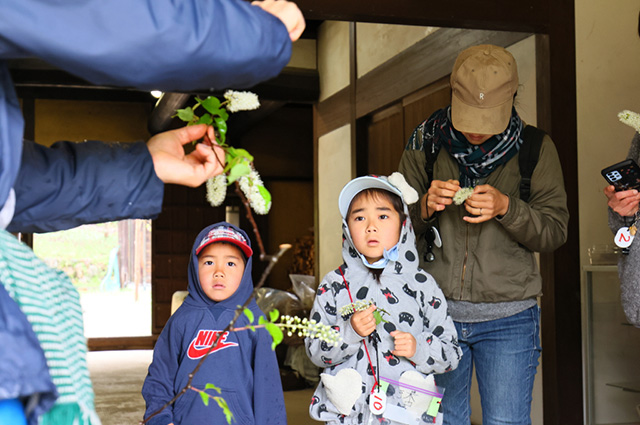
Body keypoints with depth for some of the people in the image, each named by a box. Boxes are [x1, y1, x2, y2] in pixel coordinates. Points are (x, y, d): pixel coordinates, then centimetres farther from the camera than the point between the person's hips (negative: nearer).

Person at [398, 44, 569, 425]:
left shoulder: (535, 149, -2)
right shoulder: (425, 144, 2)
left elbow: (555, 231, -2)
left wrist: (505, 207, -19)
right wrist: (426, 207, -15)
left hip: (509, 317, -1)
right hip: (436, 311, 2)